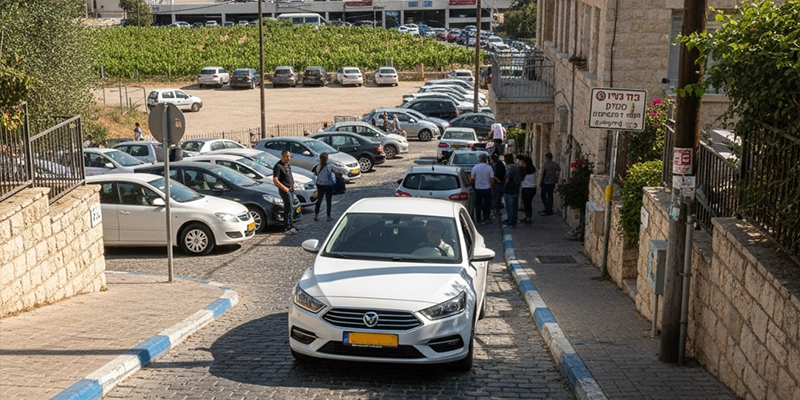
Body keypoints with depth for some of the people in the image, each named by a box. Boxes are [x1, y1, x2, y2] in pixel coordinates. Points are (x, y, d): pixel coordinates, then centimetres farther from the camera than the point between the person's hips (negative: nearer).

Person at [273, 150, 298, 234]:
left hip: (291, 189, 9)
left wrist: (292, 185, 13)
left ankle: (290, 225, 22)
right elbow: (275, 180, -20)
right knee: (288, 208, -9)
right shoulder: (278, 166, -15)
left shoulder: (287, 165, 13)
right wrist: (285, 188, -19)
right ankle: (287, 227, -6)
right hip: (285, 190, -9)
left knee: (289, 208, 14)